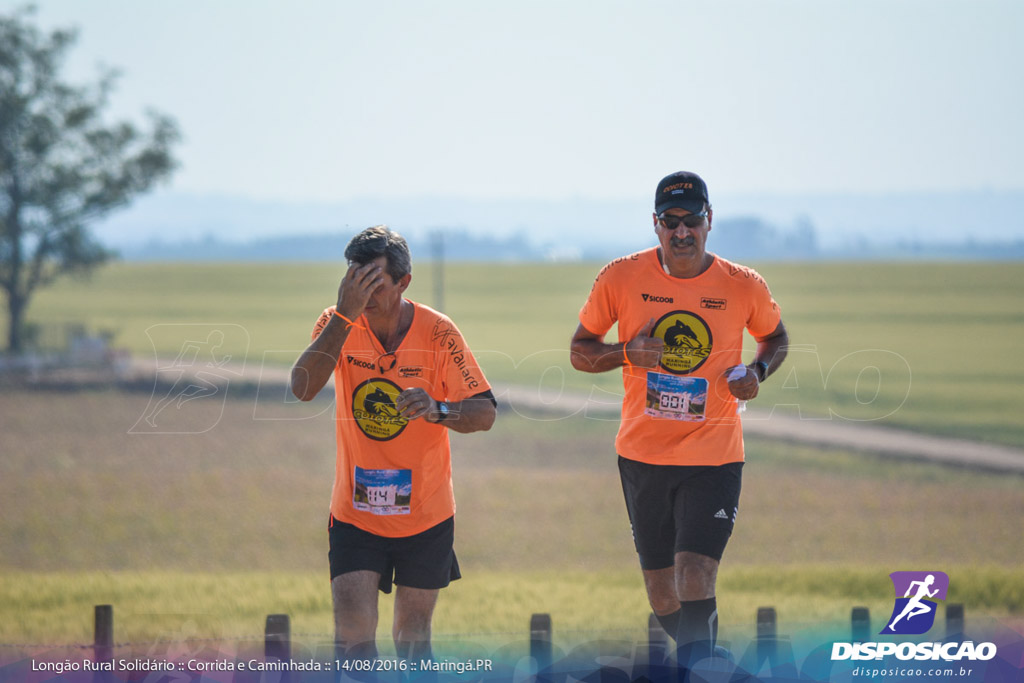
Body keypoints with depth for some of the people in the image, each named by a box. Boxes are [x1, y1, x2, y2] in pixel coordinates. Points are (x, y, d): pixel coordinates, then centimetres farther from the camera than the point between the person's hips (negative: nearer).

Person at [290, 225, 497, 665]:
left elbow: (485, 412, -10)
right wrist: (345, 315, -32)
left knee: (413, 641, 11)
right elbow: (302, 389, -25)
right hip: (355, 511, 0)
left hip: (425, 514, 0)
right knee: (353, 637, -15)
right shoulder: (338, 324, -8)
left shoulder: (437, 332, -10)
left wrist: (438, 409, -32)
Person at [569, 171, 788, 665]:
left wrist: (757, 372, -6)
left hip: (714, 457, -2)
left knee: (695, 578, -19)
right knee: (661, 591, 10)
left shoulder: (743, 287, -4)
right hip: (643, 454, 2)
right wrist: (627, 353, -16)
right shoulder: (621, 278, -4)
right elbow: (580, 352, 5)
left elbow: (775, 337, 16)